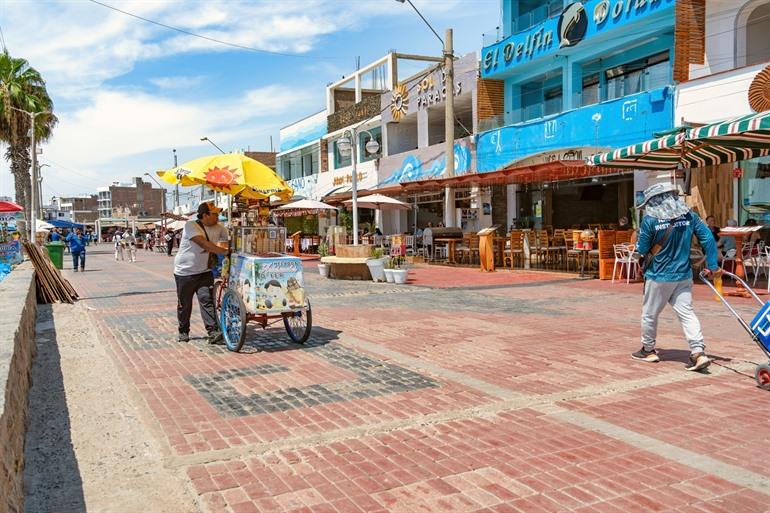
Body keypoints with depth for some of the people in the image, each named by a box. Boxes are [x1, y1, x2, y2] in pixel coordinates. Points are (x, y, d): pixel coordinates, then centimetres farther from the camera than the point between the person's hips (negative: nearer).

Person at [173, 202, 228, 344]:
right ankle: (183, 331, 25)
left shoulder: (218, 228, 1)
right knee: (184, 304, 8)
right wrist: (224, 252, -32)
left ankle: (213, 332, -14)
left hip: (204, 271, 3)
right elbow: (204, 244, -29)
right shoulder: (191, 226, -18)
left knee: (207, 301, -10)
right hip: (185, 272, -3)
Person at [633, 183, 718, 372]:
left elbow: (642, 249, -8)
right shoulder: (689, 217, -1)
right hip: (684, 276, 4)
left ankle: (648, 350, 26)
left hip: (658, 277, -4)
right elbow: (708, 239, -2)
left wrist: (638, 244, 15)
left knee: (649, 314, 13)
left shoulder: (650, 220, -14)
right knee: (687, 313, 5)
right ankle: (698, 352, -6)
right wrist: (711, 266, 4)